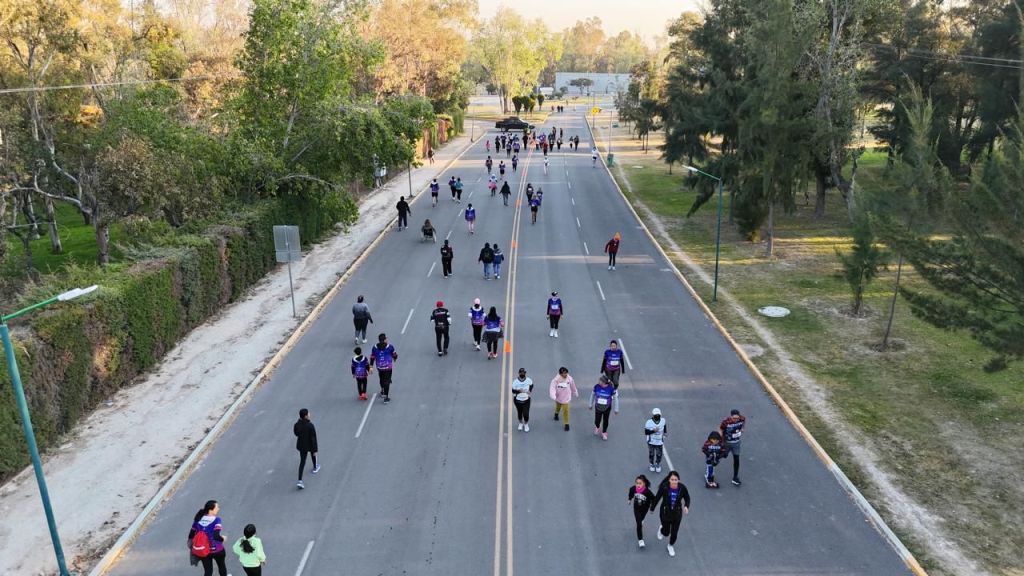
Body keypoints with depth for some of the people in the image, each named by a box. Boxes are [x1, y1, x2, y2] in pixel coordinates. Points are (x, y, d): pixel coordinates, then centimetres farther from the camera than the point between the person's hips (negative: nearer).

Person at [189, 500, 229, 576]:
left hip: (203, 551, 4)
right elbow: (216, 536, -33)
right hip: (216, 550, -4)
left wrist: (192, 547, 15)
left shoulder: (198, 519, -7)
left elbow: (191, 535, -1)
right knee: (221, 565, 25)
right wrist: (222, 539, -13)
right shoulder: (216, 520, -23)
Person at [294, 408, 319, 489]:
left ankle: (300, 481, 2)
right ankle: (315, 468, 54)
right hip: (310, 445, -3)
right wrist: (315, 450, -15)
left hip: (301, 445, 3)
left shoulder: (297, 425, -16)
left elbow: (296, 434, 4)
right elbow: (313, 438, -23)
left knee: (302, 462, 12)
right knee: (313, 454, 30)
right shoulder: (310, 426, -30)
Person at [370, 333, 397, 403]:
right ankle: (386, 397, 0)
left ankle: (382, 391, 47)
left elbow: (372, 358, -1)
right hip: (388, 367, -3)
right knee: (387, 381, 2)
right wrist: (395, 358, 23)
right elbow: (394, 355, 0)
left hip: (379, 367, 3)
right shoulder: (390, 347, -13)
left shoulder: (375, 347, -5)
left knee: (382, 379, 25)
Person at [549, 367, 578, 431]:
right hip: (558, 397, 1)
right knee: (558, 407, 28)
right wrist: (553, 396, -45)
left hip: (566, 398, -1)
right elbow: (552, 387, -30)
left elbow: (573, 387, -1)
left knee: (566, 411, -5)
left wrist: (576, 394, 15)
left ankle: (566, 424, 9)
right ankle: (556, 414, 61)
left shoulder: (570, 379, -18)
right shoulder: (556, 379, -25)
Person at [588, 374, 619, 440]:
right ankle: (597, 427, 45)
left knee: (605, 421, 16)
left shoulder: (611, 388, -24)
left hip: (607, 408, -1)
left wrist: (616, 409, -3)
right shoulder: (596, 386, -19)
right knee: (597, 421, 8)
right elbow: (593, 395, -1)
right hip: (598, 407, 1)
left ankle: (604, 433, 42)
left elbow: (615, 398, -9)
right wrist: (590, 405, 9)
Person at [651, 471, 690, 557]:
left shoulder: (682, 488, -21)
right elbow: (657, 498, -10)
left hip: (677, 513, 1)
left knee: (674, 532, 12)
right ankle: (661, 530, 51)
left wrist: (686, 506, -24)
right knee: (666, 532, 12)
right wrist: (652, 508, 2)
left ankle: (671, 546, 44)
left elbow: (687, 498, -4)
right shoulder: (664, 487, -25)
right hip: (665, 512, -1)